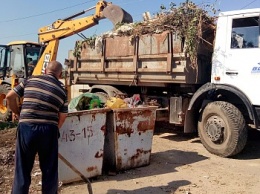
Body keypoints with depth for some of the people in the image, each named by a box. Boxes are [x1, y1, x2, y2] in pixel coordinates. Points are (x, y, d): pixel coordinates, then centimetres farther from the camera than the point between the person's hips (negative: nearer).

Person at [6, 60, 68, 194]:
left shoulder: (31, 80, 8)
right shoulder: (61, 90, 8)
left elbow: (10, 97, 8)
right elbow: (62, 118, 8)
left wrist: (18, 113, 22)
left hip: (26, 127, 1)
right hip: (48, 130, 0)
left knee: (22, 169, 13)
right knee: (49, 170, 15)